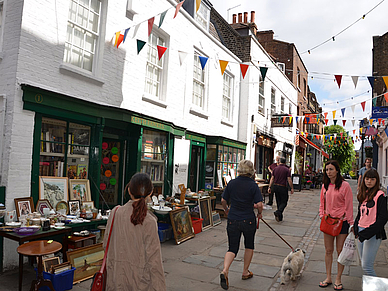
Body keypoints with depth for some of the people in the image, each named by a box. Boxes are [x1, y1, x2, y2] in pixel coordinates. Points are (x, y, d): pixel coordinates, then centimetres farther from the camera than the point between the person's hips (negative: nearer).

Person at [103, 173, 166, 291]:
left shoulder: (116, 213, -8)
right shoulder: (149, 222, -20)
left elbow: (106, 243, 5)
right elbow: (153, 260, -16)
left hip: (117, 278, 4)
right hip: (140, 281, -4)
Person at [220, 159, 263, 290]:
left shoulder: (231, 183, -3)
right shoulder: (253, 185, -11)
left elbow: (223, 200, 3)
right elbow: (259, 204, -15)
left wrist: (226, 209, 23)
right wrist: (260, 213, 6)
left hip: (233, 220, 2)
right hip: (248, 220, -2)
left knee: (232, 248, 8)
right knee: (249, 245, 22)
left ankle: (224, 271, -15)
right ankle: (245, 272, 31)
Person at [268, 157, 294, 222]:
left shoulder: (275, 169, 4)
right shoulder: (286, 169, -8)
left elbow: (272, 179, 2)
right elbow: (289, 180, -10)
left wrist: (270, 187, 5)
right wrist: (292, 188, -2)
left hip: (275, 187, 5)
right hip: (283, 187, -4)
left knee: (278, 202, 14)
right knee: (284, 202, 4)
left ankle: (280, 217, 18)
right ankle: (278, 212, -21)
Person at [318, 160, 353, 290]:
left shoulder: (344, 185, -10)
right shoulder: (325, 186, 6)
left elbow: (349, 205, -8)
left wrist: (350, 223, -8)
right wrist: (322, 216, 4)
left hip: (341, 221, -4)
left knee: (340, 251, 5)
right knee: (328, 251, 10)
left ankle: (338, 279, 19)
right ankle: (328, 278, 22)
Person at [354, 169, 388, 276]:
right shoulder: (363, 195, 12)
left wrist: (367, 233, -18)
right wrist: (356, 229, 7)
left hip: (373, 234, -7)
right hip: (361, 231, 7)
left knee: (366, 266, -7)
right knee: (363, 265, 14)